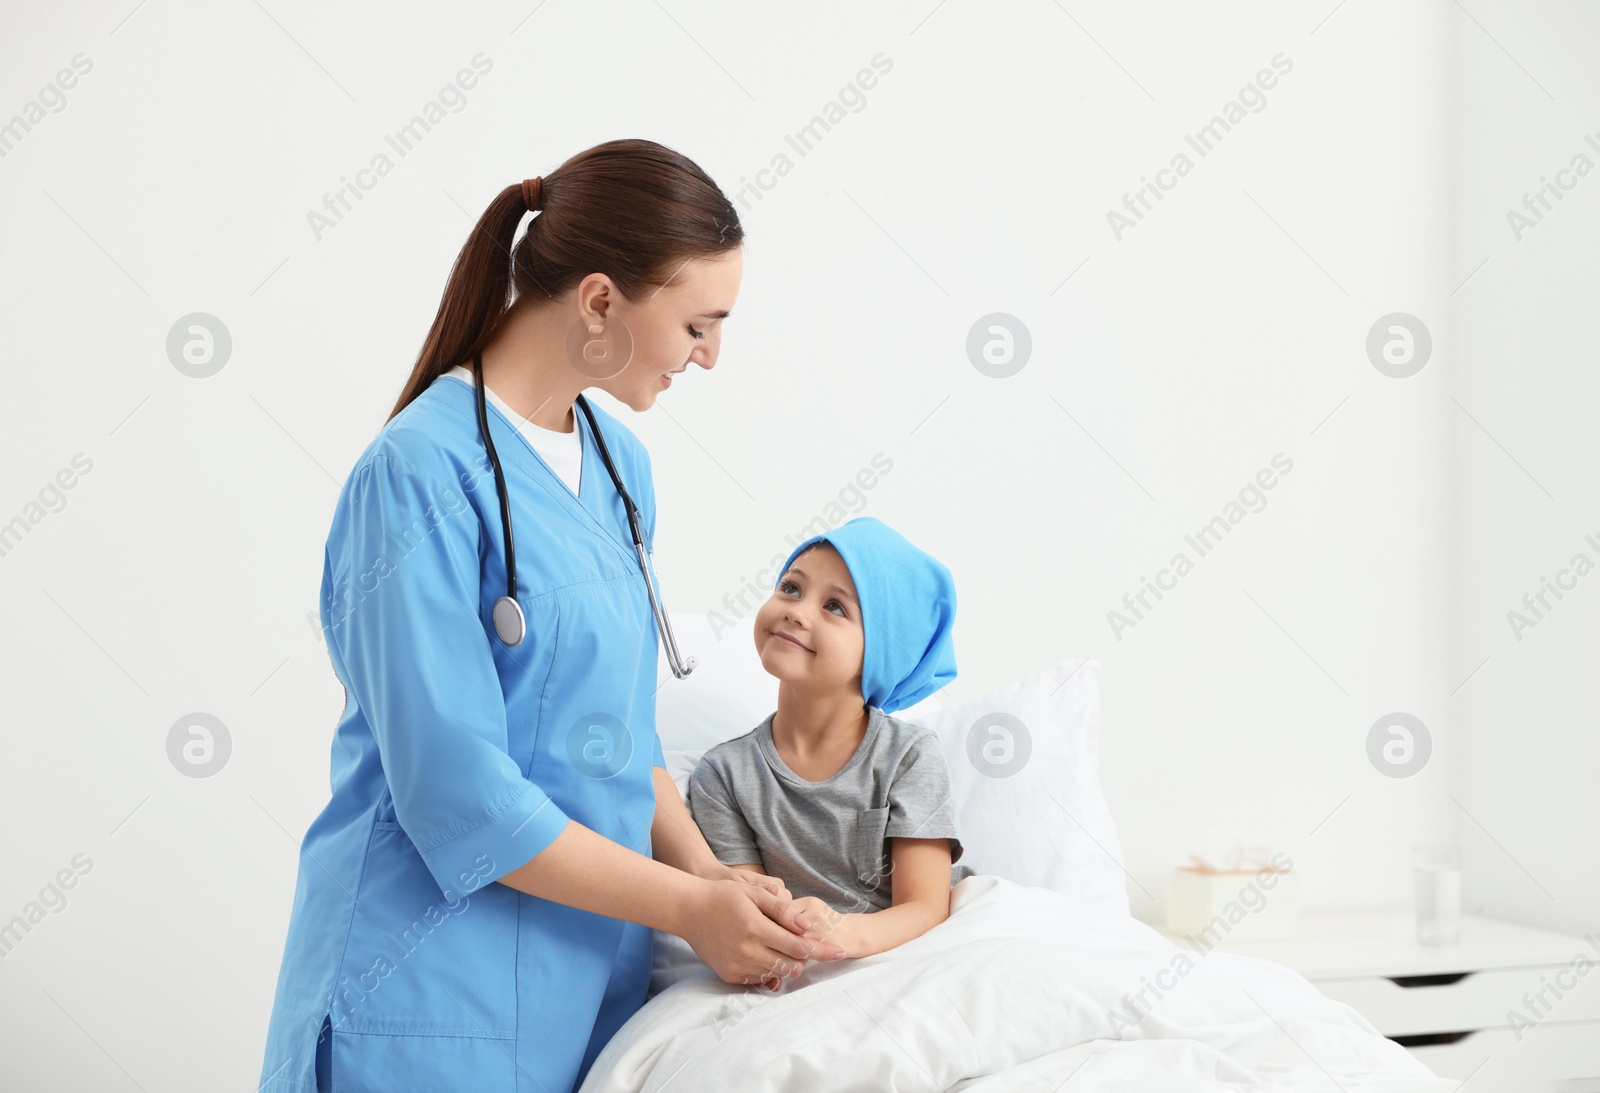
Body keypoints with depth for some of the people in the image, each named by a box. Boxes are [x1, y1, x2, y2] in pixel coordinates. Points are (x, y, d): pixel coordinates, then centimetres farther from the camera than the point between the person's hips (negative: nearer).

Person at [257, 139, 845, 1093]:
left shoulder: (619, 461, 7)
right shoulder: (424, 473, -18)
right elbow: (459, 797, -21)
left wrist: (709, 873, -1)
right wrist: (689, 906, -14)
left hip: (593, 971, 7)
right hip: (440, 991, -7)